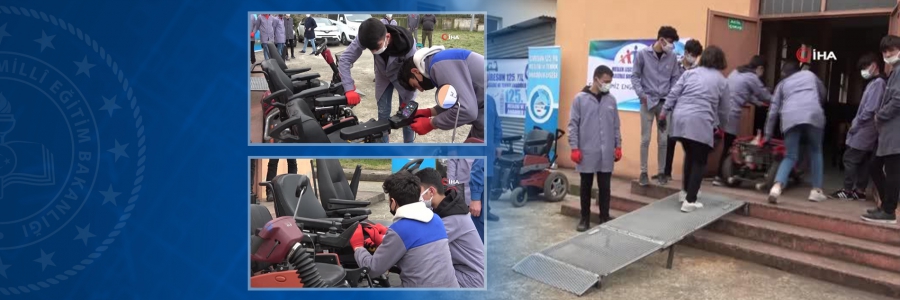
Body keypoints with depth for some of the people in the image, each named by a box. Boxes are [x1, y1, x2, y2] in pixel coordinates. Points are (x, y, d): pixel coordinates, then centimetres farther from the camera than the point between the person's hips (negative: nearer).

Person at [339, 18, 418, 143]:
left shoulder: (407, 44, -39)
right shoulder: (364, 38, -34)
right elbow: (344, 59, -28)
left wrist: (407, 101, -19)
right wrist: (349, 89, -39)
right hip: (383, 76, 2)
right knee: (383, 113, 2)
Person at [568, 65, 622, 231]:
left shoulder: (611, 100, 7)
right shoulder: (580, 98, -4)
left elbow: (616, 125, 12)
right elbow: (573, 124, -4)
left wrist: (618, 146, 9)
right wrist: (574, 148, -8)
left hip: (606, 153, 3)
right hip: (586, 152, -2)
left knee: (605, 187, 7)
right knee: (586, 186, 9)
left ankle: (605, 218, 19)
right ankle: (585, 218, 21)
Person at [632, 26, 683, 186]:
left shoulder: (672, 57, 3)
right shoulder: (642, 54, -2)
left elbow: (675, 78, 9)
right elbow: (635, 76, 1)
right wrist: (641, 94, -9)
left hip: (665, 103, 2)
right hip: (648, 102, -2)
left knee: (663, 140, 6)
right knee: (645, 139, 2)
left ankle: (662, 172, 17)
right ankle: (643, 172, 11)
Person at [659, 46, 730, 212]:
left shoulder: (690, 73, 17)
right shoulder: (722, 81, 15)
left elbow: (673, 93, 8)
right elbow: (723, 109, 22)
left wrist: (664, 111, 13)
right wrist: (721, 126, 37)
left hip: (680, 119, 4)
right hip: (701, 122, -4)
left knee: (689, 155, 23)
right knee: (699, 161, 5)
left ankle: (685, 191, 32)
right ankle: (690, 201, -1)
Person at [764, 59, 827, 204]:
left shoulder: (782, 84, 27)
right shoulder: (809, 74, 30)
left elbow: (773, 111, 22)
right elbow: (822, 93, 39)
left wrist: (768, 135, 26)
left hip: (790, 117, 0)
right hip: (813, 114, 0)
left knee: (791, 157, 5)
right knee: (815, 152, 18)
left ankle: (777, 186, -18)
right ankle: (816, 190, 14)